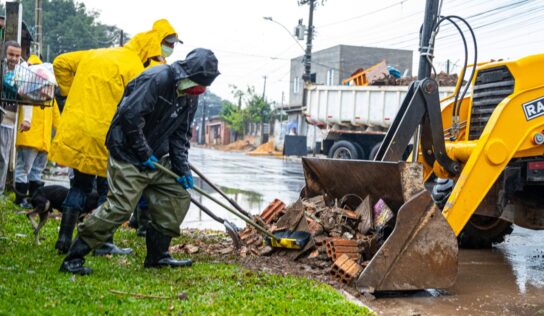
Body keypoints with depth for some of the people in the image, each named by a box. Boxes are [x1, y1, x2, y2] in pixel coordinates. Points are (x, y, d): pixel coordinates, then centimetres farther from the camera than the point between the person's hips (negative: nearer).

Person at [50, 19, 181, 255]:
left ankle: (64, 239, 16)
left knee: (80, 184, 17)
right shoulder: (135, 68, -8)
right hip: (103, 134, -7)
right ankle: (103, 243, 12)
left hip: (75, 130, 7)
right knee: (106, 189, 7)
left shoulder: (95, 54, 15)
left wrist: (73, 94, 20)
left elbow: (61, 63, 19)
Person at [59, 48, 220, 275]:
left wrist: (182, 168, 2)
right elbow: (130, 116, -25)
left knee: (178, 197, 7)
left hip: (156, 158, 9)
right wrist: (144, 153, -18)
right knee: (120, 206, -17)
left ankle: (157, 256, 19)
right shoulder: (157, 79, -20)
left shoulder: (190, 97, 8)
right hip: (128, 154, -9)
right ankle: (73, 259, -9)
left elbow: (180, 135, 13)